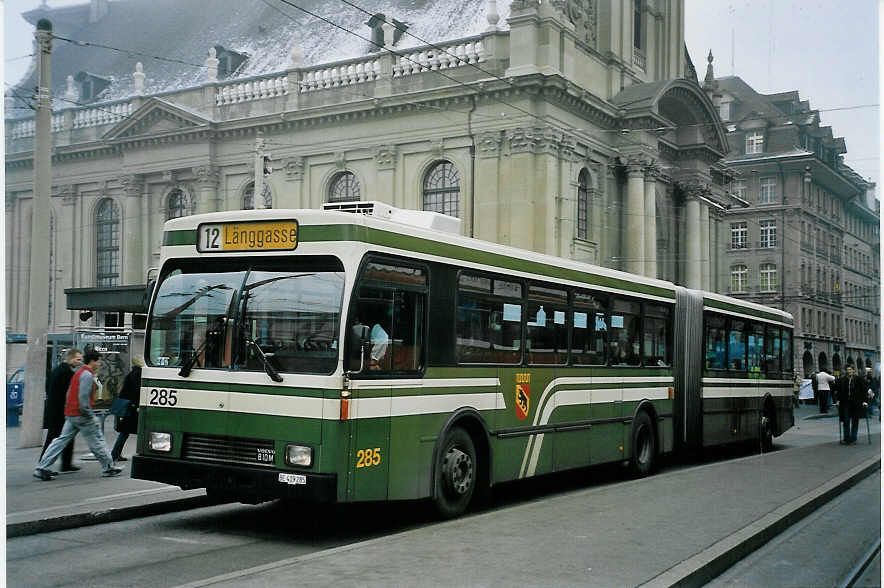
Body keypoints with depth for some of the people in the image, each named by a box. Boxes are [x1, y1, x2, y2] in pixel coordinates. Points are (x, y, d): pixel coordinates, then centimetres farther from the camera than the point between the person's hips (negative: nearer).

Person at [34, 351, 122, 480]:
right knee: (97, 441, 2)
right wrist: (90, 415, -17)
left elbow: (70, 393, 21)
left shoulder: (79, 372, 17)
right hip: (81, 415, -9)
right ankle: (108, 468, 11)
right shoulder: (87, 375, -14)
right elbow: (83, 397, -23)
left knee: (61, 440, 7)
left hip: (70, 414, 9)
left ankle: (41, 468, 3)